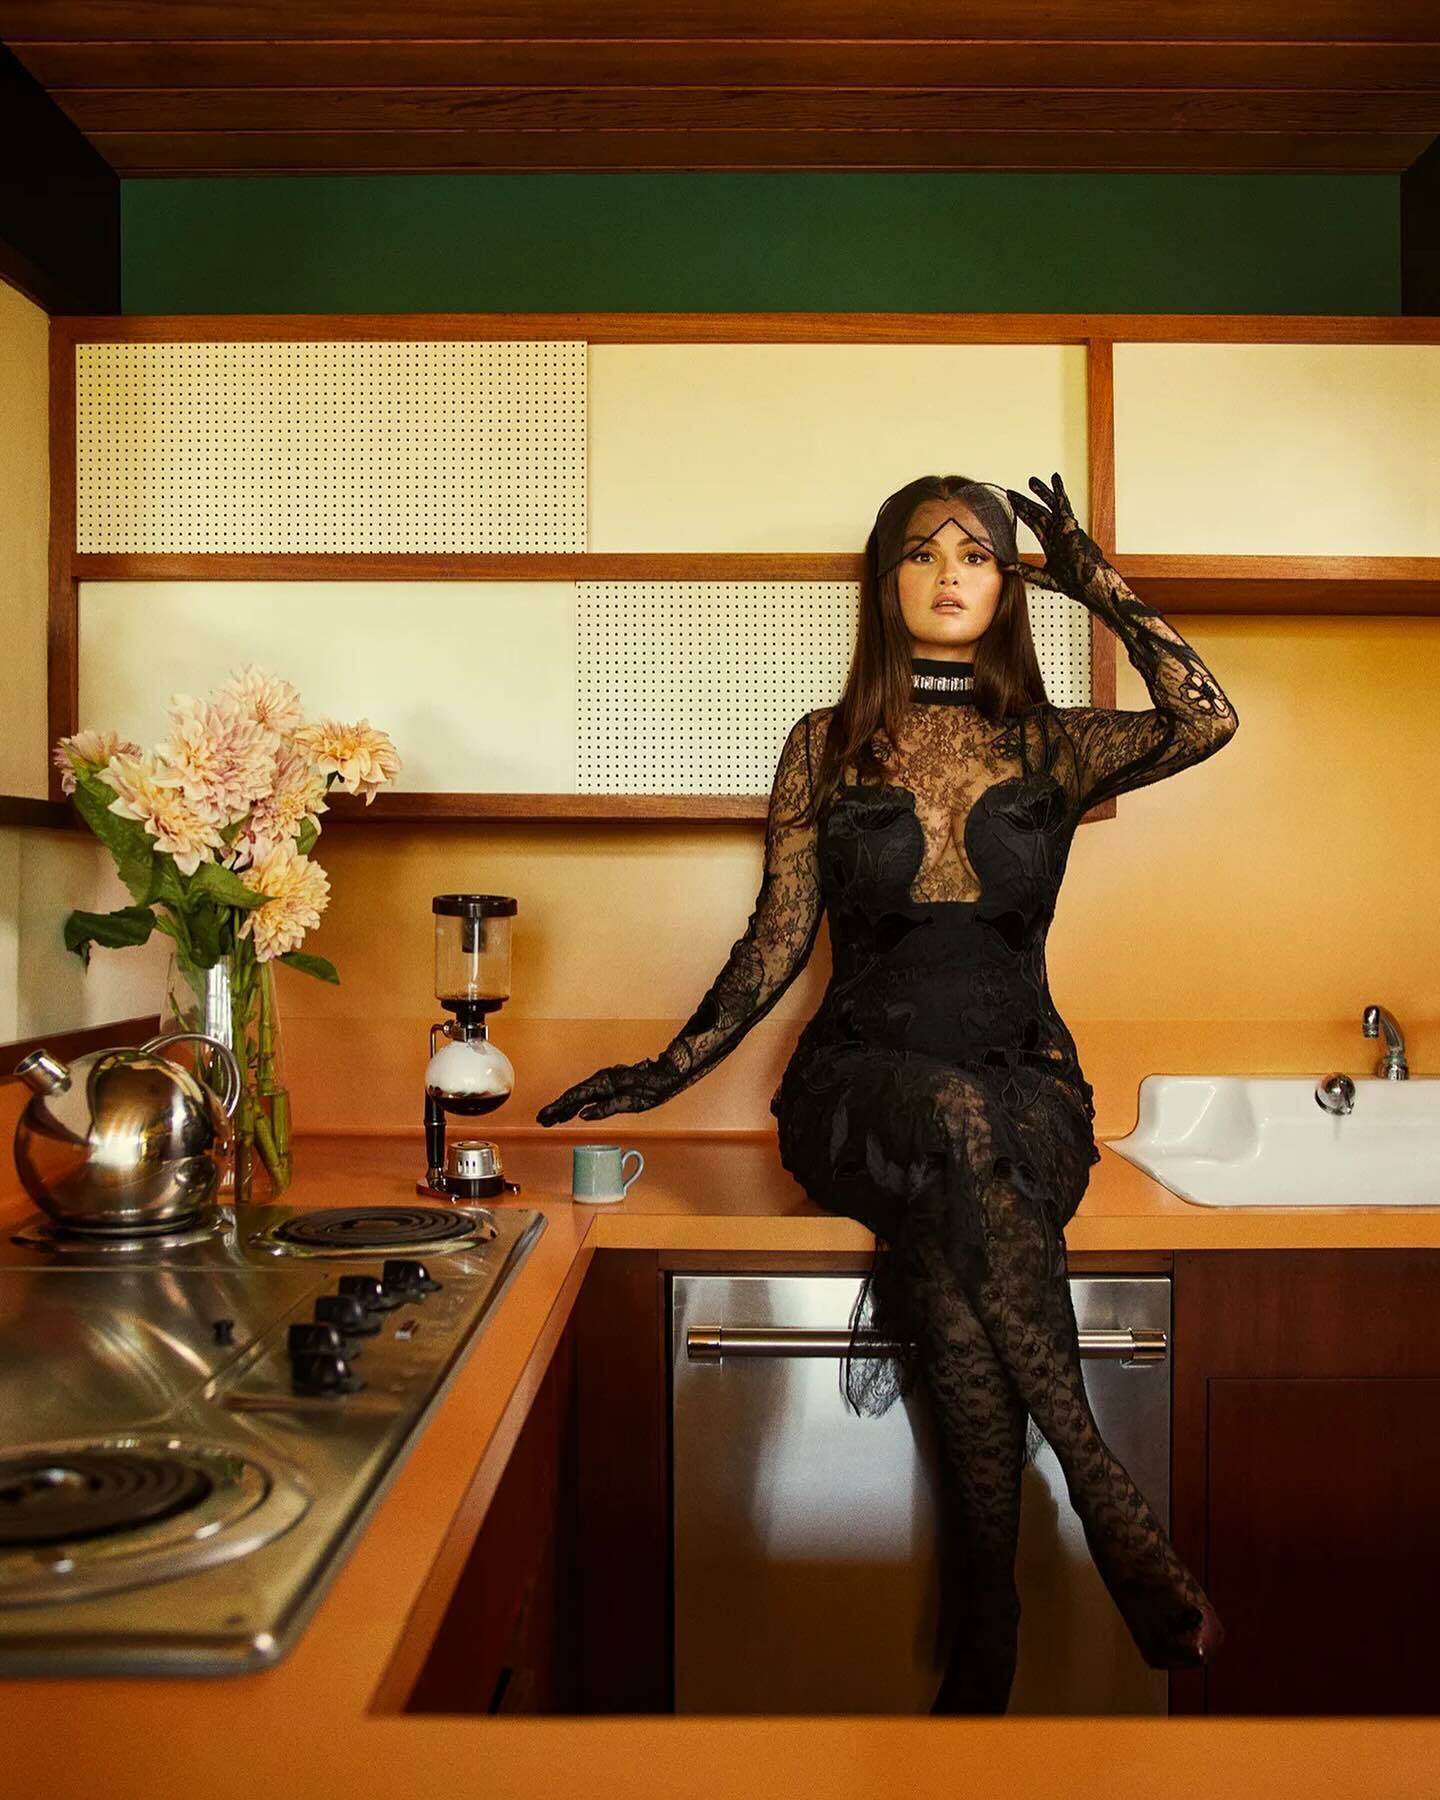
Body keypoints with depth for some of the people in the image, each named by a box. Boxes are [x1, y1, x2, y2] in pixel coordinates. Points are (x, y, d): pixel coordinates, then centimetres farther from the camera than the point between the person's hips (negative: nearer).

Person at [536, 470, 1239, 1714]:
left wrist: (1095, 578, 5)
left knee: (952, 1245, -35)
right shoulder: (827, 747, 13)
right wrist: (667, 1072, 3)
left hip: (1021, 1079, 1)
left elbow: (1206, 719, -6)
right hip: (866, 1083, 0)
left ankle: (983, 1639, -26)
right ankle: (1116, 1515, -31)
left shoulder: (1052, 747, 13)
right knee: (954, 1124, -37)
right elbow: (778, 942, 11)